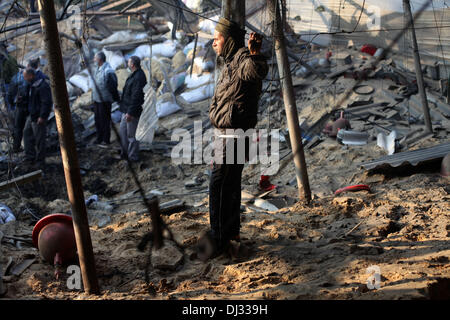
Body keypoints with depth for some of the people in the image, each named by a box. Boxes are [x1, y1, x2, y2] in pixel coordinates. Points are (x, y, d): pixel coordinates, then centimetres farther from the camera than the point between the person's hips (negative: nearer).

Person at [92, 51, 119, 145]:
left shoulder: (108, 71, -21)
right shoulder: (97, 69, 7)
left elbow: (113, 86, -17)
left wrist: (116, 98, -11)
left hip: (104, 100, -9)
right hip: (96, 99, 9)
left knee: (105, 120, 2)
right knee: (98, 119, 17)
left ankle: (106, 140, 13)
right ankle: (99, 139, 30)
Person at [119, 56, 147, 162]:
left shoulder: (139, 77, -23)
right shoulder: (134, 75, 10)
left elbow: (136, 97, -26)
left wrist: (130, 113, -26)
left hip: (133, 111, -11)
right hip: (127, 109, 11)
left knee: (131, 134, 0)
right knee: (123, 130, 18)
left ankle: (133, 156, 11)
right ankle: (125, 153, 29)